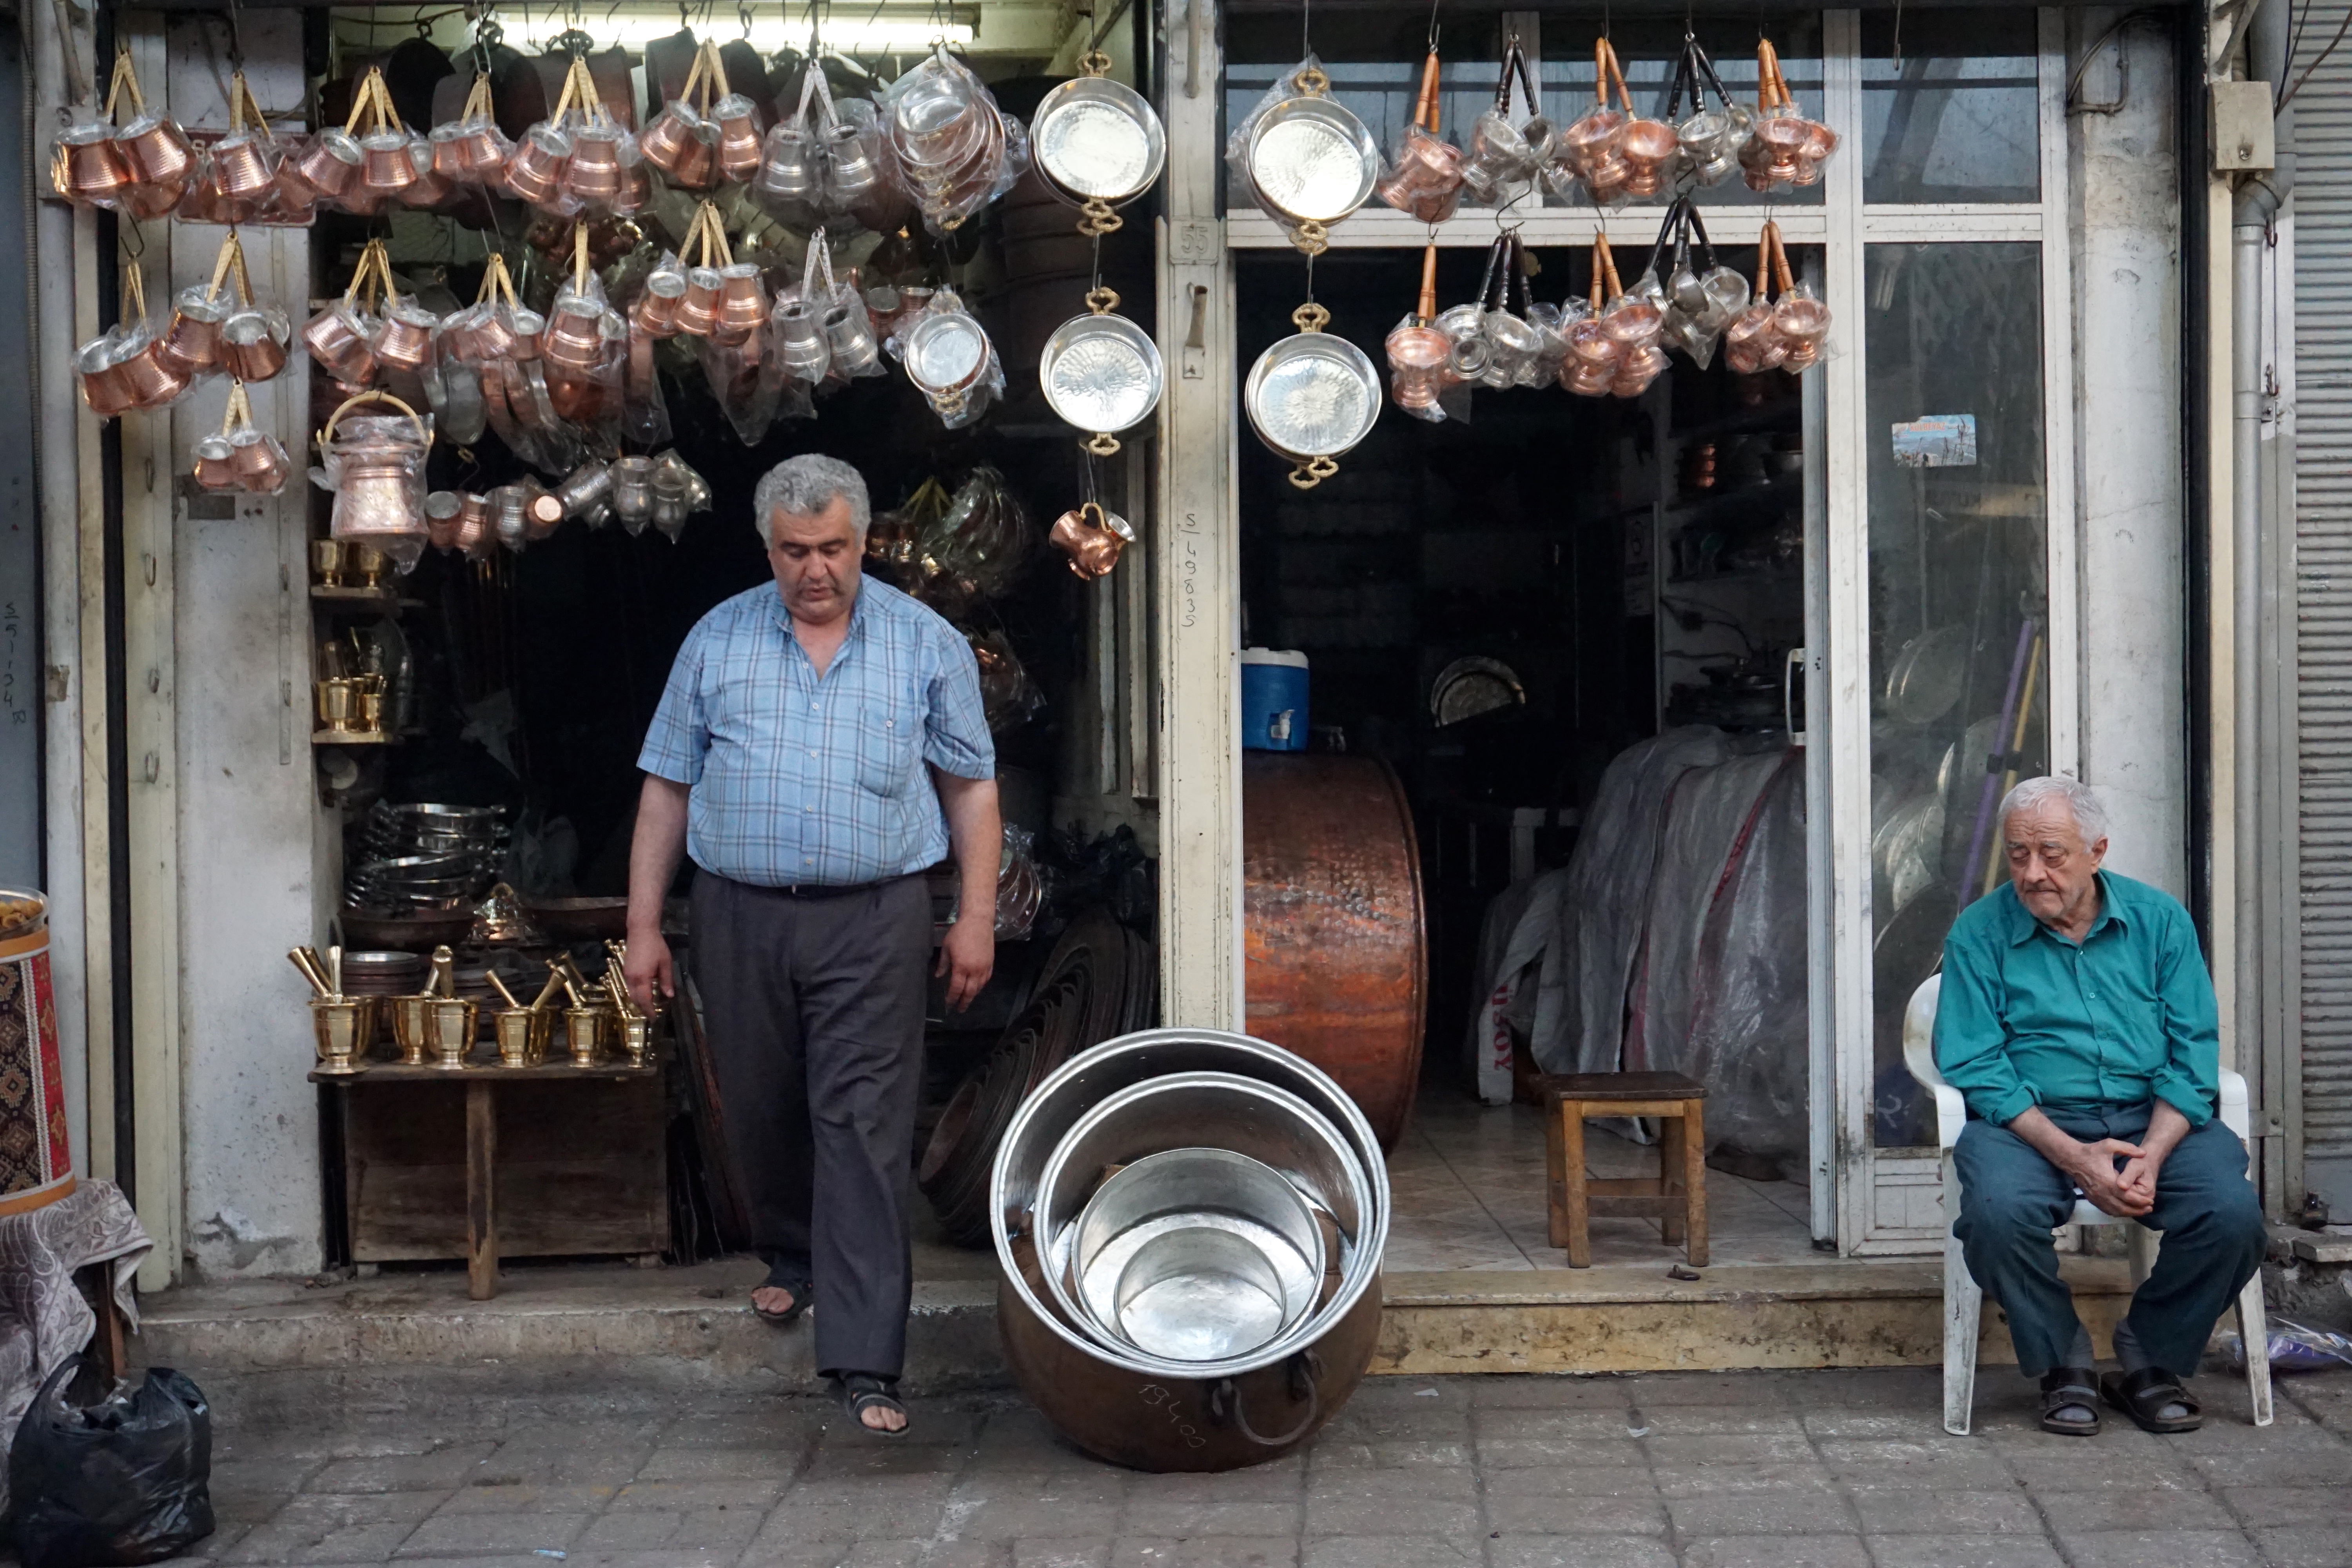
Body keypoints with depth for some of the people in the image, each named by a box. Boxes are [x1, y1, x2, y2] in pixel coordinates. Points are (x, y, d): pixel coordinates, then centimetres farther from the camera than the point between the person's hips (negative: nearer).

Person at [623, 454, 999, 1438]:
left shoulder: (927, 644, 4)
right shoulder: (717, 641, 8)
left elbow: (971, 788, 6)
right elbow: (668, 789, 8)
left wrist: (976, 918, -1)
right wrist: (644, 925, 4)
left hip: (872, 922, -3)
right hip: (739, 919, 3)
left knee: (863, 1131, -8)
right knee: (760, 1114, 14)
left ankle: (864, 1359, -8)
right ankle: (793, 1262, 41)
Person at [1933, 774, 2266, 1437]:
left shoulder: (2159, 919, 7)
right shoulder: (1979, 933, 1)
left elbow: (2194, 1054, 2)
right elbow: (1976, 1068, -7)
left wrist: (2152, 1154, -16)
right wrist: (2074, 1158, -19)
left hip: (2154, 1117, 2)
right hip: (2029, 1124, -2)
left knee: (2233, 1213, -25)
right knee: (1999, 1211, -33)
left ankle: (2152, 1358, 2)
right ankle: (2061, 1363, -5)